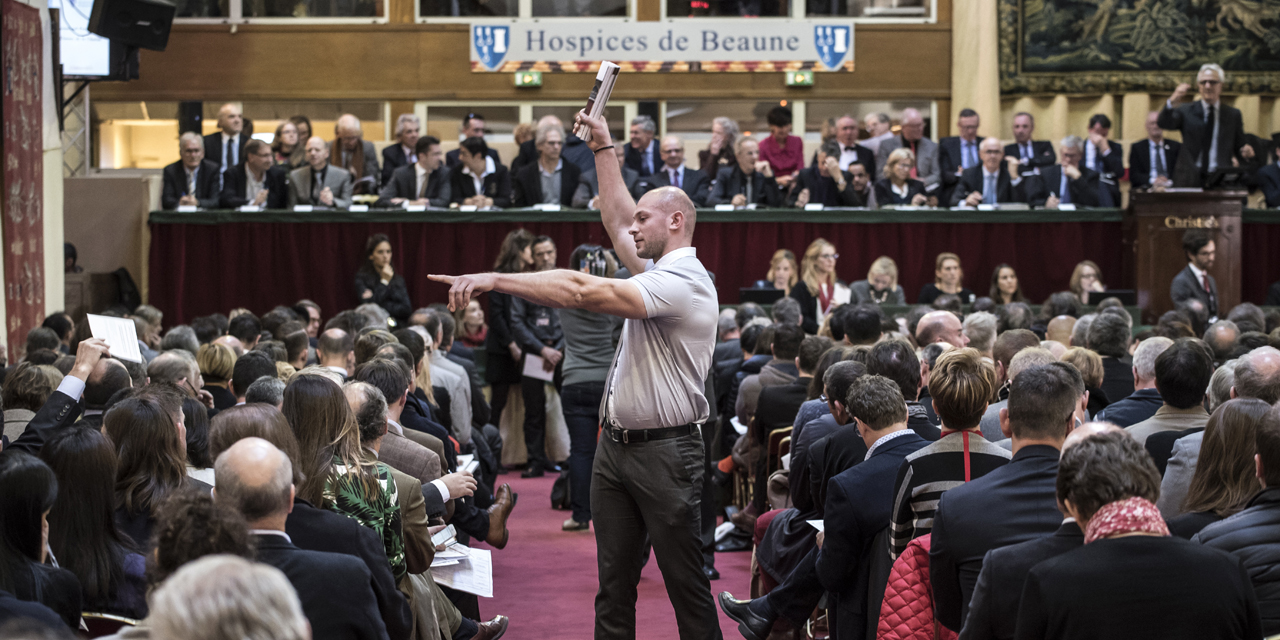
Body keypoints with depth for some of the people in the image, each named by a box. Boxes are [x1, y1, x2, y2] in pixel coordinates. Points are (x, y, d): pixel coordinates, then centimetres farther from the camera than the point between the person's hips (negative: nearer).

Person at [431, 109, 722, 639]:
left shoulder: (683, 282, -16)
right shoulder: (658, 270, 14)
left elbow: (582, 291, -25)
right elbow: (615, 220, 29)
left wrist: (494, 279, -26)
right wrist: (604, 147, 31)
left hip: (665, 452, -10)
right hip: (615, 444, 10)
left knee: (687, 585, -3)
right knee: (613, 585, 8)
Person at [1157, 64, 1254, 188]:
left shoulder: (1233, 115, 13)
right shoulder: (1186, 111, 9)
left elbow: (1239, 147, 14)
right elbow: (1164, 124, -10)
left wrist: (1246, 153, -10)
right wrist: (1172, 102, -28)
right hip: (1189, 182, -1)